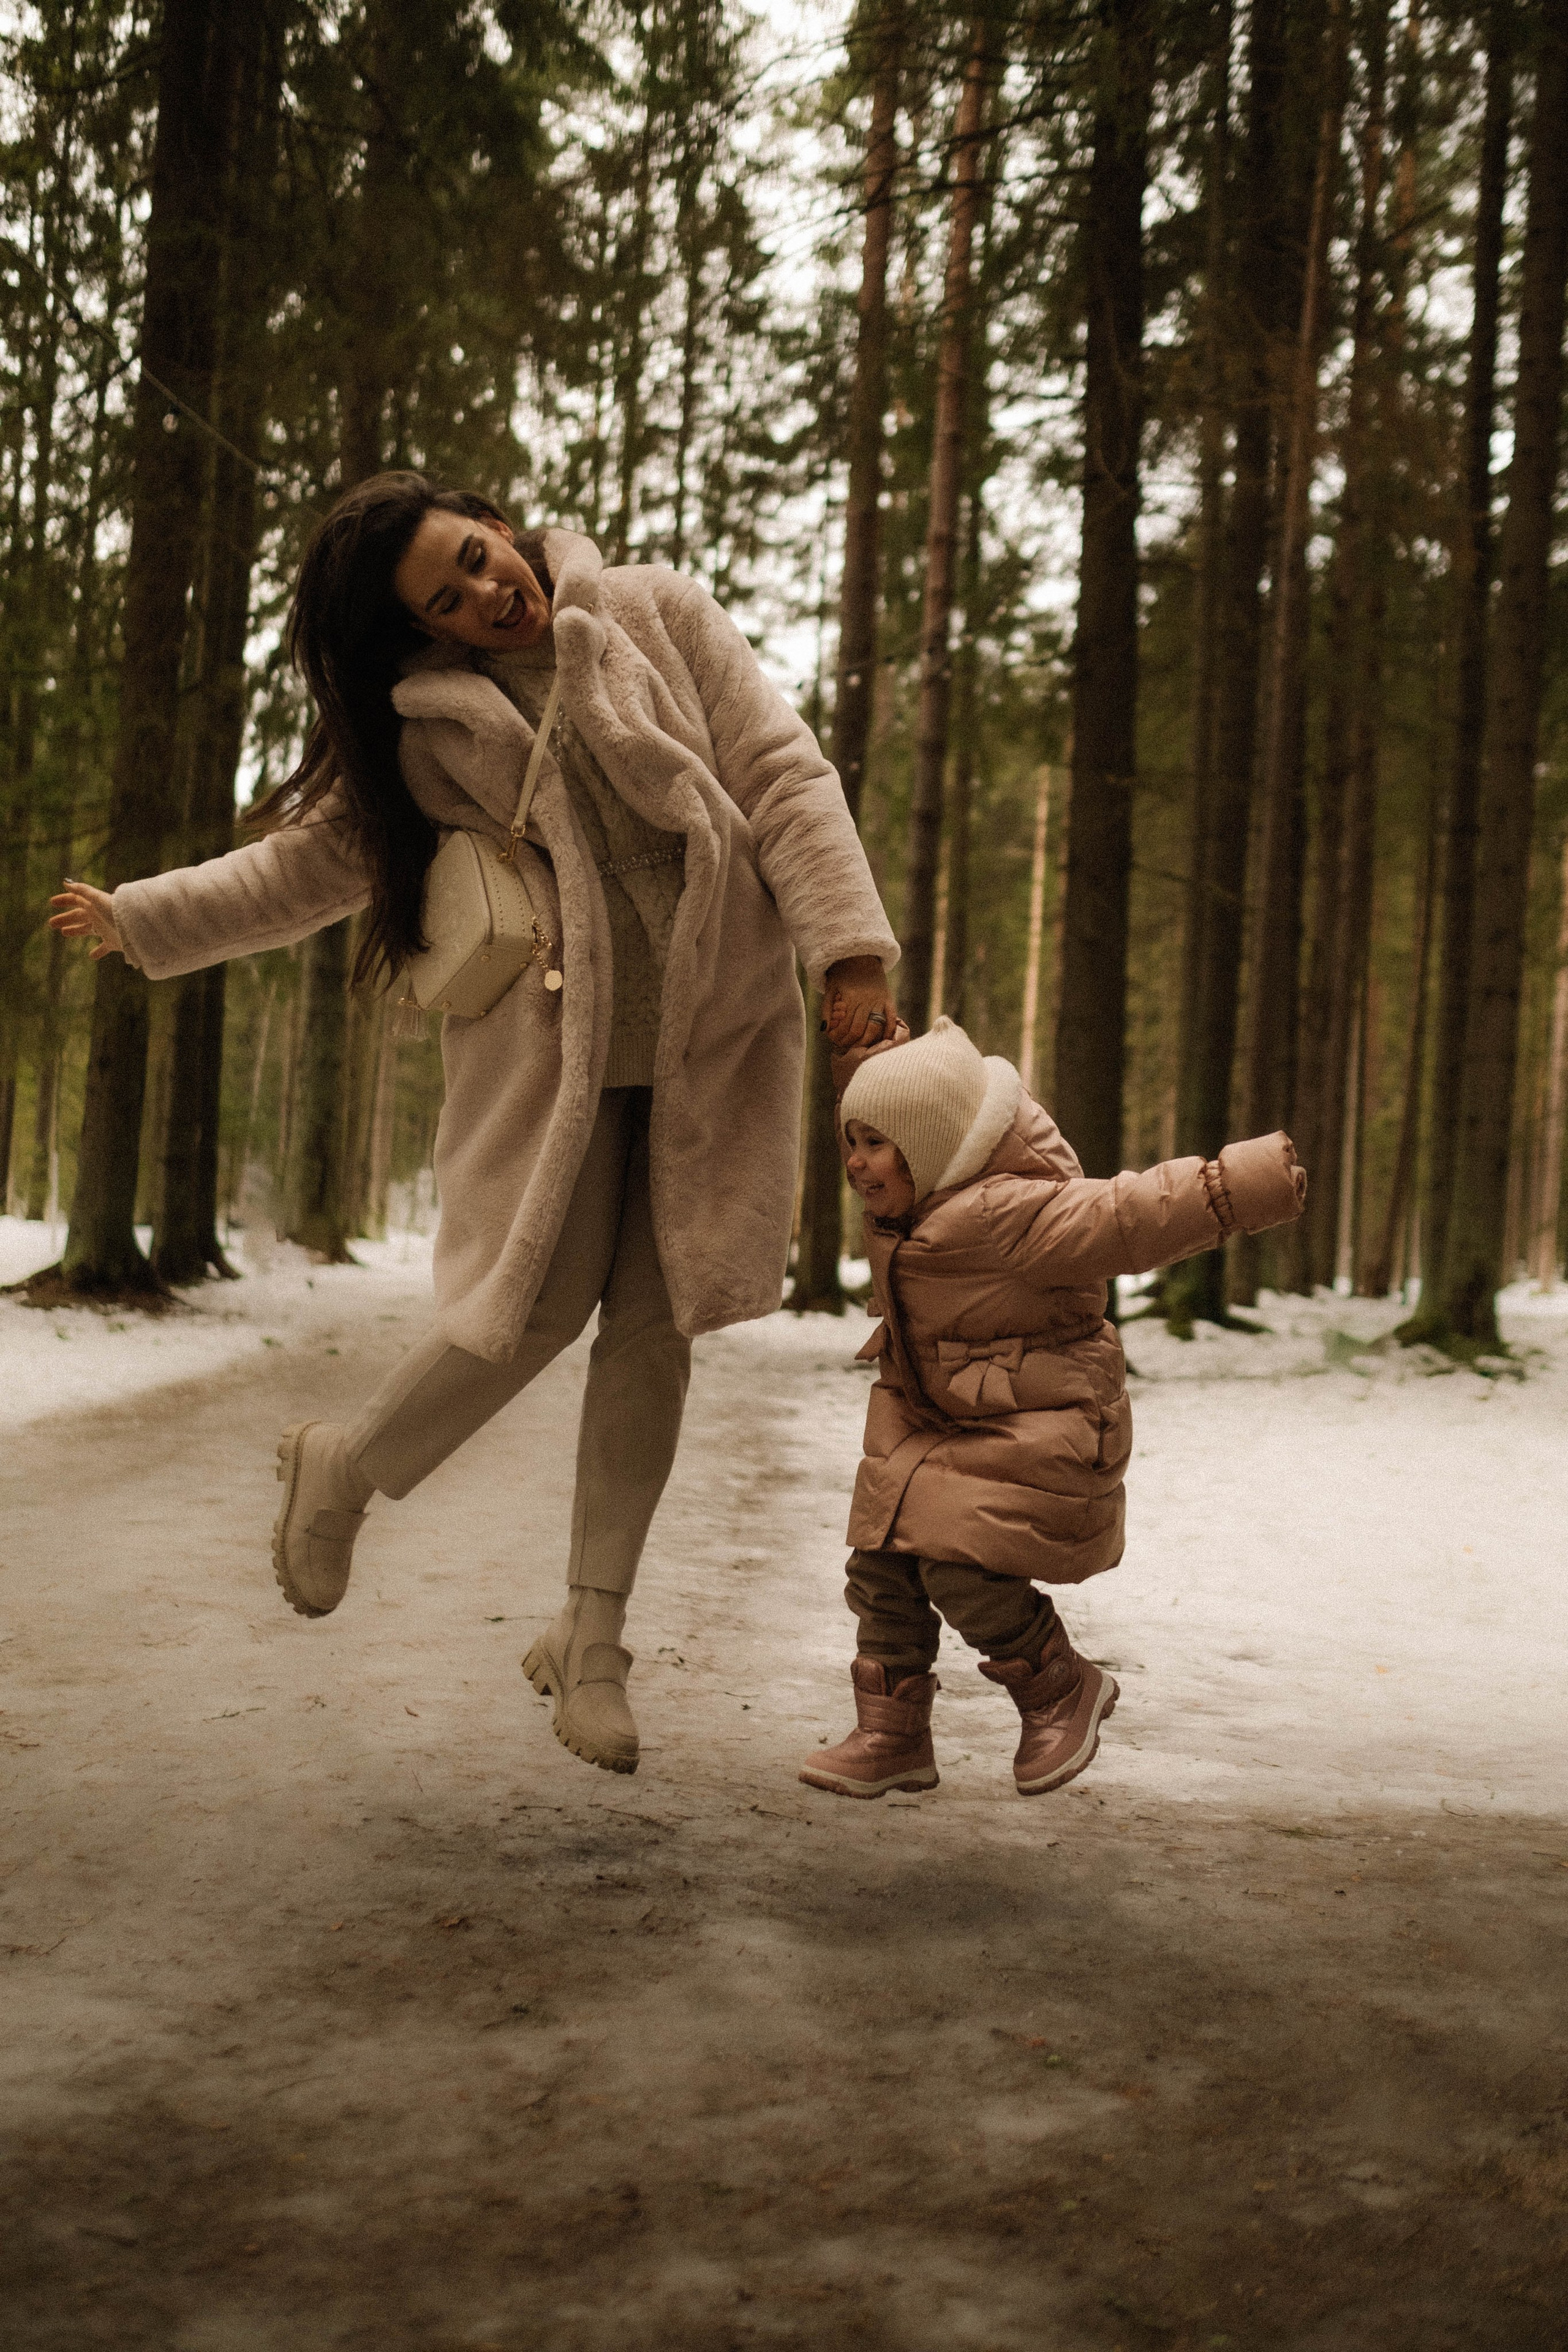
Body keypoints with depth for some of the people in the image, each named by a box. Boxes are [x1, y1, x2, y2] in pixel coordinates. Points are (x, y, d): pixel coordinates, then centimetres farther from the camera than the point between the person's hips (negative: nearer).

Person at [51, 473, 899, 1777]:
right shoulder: (426, 726, 4)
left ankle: (591, 1642, 14)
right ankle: (345, 1466, 23)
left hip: (715, 1034, 1)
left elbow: (782, 774, -1)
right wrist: (140, 916, 12)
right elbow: (315, 856, 14)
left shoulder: (661, 614, 3)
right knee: (537, 1307, -8)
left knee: (653, 1332, 1)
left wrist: (848, 947, -10)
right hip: (554, 1047, -1)